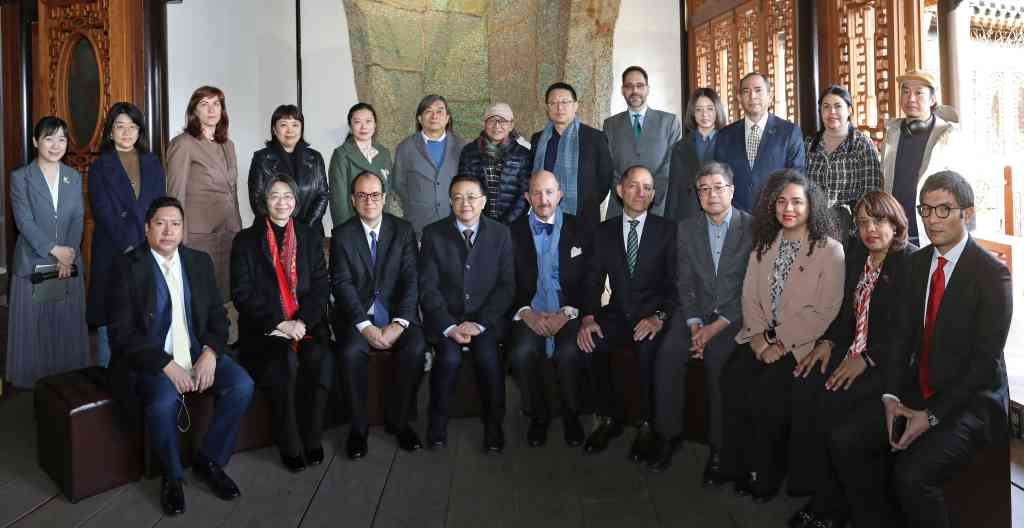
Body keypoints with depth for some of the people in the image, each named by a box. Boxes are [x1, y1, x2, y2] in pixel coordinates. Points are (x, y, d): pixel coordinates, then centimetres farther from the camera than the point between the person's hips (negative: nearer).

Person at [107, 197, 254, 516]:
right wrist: (166, 365, -20)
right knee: (164, 402, -33)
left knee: (242, 385, -20)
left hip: (198, 353, 4)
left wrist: (210, 354, -11)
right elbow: (122, 332, -10)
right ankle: (173, 476, -3)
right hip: (150, 358, -4)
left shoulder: (200, 262, 9)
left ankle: (209, 460, 3)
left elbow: (218, 316, 9)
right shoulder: (128, 266, -4)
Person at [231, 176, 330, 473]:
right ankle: (289, 446, -13)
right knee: (285, 362, -30)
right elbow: (242, 294, -1)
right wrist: (279, 324, -12)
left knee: (316, 357, -29)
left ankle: (312, 439, -12)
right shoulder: (246, 240, 6)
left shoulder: (310, 236, 13)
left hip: (306, 322, 2)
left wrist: (302, 322, -10)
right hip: (264, 326, -2)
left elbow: (321, 285, 6)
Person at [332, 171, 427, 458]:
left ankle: (399, 420, -6)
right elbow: (342, 284, -6)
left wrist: (399, 323, -17)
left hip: (396, 313, 1)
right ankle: (359, 425, -8)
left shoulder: (403, 230, 5)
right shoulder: (342, 235, 3)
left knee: (416, 347, -27)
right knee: (352, 352, -29)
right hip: (357, 315, -1)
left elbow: (411, 280, -3)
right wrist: (365, 326, -20)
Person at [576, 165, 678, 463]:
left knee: (648, 348, -34)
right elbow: (593, 279, 5)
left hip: (653, 314, -2)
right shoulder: (604, 231, 12)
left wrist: (660, 317, -20)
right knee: (588, 343, -27)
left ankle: (648, 425, -13)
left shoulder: (667, 230, 5)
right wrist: (588, 316, -14)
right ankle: (609, 418, -7)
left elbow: (675, 281, -3)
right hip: (617, 313, 3)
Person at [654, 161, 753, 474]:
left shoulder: (752, 228, -2)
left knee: (716, 361, -29)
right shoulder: (687, 229, 11)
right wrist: (694, 325, -8)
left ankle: (718, 450, -14)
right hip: (696, 312, 4)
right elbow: (684, 283, 7)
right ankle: (671, 435, -4)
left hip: (735, 316, -3)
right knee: (667, 358, -21)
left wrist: (717, 326, -14)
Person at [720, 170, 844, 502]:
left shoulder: (830, 250, -4)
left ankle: (767, 475, -4)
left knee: (768, 387, -25)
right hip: (763, 338, 5)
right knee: (733, 377, -20)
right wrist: (760, 338, -8)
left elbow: (827, 310, -11)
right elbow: (750, 298, 8)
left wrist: (782, 343, -15)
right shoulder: (764, 246, 13)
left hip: (803, 343, -4)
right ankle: (740, 466, -4)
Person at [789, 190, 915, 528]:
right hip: (853, 354, 6)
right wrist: (828, 342, -1)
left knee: (836, 400, -27)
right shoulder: (857, 257, 15)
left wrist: (866, 359, -22)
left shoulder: (912, 262, -7)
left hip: (889, 361, -6)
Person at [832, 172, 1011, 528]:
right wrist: (892, 397, -5)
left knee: (911, 475, -26)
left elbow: (985, 361, -15)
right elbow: (903, 334, 7)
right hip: (917, 392, 6)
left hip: (970, 401, -6)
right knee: (844, 441, -8)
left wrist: (932, 416, -17)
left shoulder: (992, 274, -12)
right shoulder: (918, 262, 8)